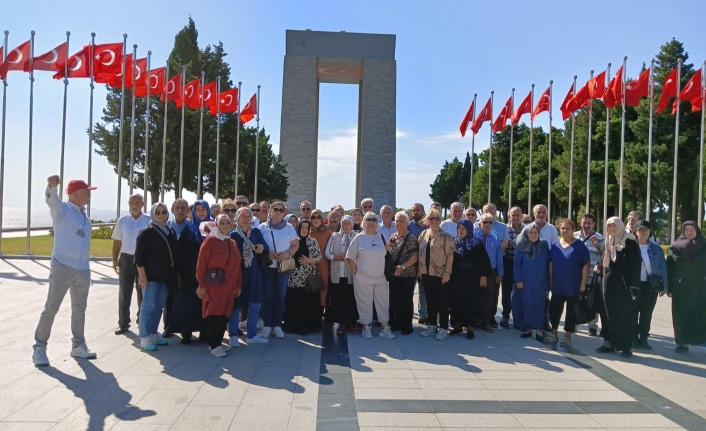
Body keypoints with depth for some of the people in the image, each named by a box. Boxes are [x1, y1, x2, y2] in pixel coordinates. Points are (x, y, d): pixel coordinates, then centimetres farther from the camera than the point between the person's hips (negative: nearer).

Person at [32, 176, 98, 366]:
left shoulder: (84, 214, 13)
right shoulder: (62, 209, -6)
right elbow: (50, 199, -29)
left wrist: (84, 265, 17)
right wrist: (52, 185, -52)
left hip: (83, 269, 7)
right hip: (62, 267, -7)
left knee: (79, 308, 12)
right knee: (51, 307, -2)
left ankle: (78, 345, 22)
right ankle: (39, 347, 9)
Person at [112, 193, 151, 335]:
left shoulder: (149, 221, -4)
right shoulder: (122, 221, 1)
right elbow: (117, 242, 5)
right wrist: (115, 260, 0)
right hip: (126, 259, 1)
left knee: (142, 292, 13)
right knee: (124, 293, 5)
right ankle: (123, 323, 14)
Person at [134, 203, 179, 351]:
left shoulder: (171, 232, 12)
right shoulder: (147, 232, -5)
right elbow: (139, 256, -9)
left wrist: (175, 274, 13)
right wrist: (142, 276, -15)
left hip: (165, 276, 6)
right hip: (151, 276, -6)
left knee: (159, 306, 11)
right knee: (148, 306, -4)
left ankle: (153, 334, 22)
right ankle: (144, 338, 3)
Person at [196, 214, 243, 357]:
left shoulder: (232, 243, 12)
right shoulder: (210, 241, -6)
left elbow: (237, 265, 13)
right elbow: (202, 264, -8)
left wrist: (238, 284, 9)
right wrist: (202, 285, -10)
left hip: (229, 286, 6)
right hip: (213, 286, -6)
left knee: (225, 314, 7)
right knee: (214, 314, -1)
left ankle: (217, 342, 20)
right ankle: (214, 345, 7)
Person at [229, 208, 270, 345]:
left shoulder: (256, 232, 5)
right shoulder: (233, 235, -2)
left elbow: (266, 249, -4)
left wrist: (263, 247, -26)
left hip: (254, 273, 3)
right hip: (237, 272, -3)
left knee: (255, 303, 9)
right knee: (235, 303, 4)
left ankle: (251, 335, 21)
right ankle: (233, 335, 16)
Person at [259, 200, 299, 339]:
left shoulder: (289, 228, 5)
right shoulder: (263, 227, 2)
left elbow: (295, 245, 5)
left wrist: (287, 253, -14)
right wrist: (267, 252, -16)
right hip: (267, 266, -1)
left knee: (280, 297, 4)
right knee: (267, 297, 1)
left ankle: (277, 325, 13)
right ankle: (267, 325, 11)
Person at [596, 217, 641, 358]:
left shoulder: (631, 243, -8)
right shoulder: (609, 243, 10)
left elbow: (636, 266, -12)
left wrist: (634, 288, -16)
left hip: (624, 286, -5)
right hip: (610, 285, 5)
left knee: (625, 315, 1)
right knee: (610, 314, 9)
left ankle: (627, 347, 9)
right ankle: (609, 343, 17)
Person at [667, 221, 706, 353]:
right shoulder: (675, 247, 3)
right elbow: (669, 268, 1)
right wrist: (669, 287, -3)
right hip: (680, 288, 0)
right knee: (681, 315, 3)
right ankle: (683, 342, 10)